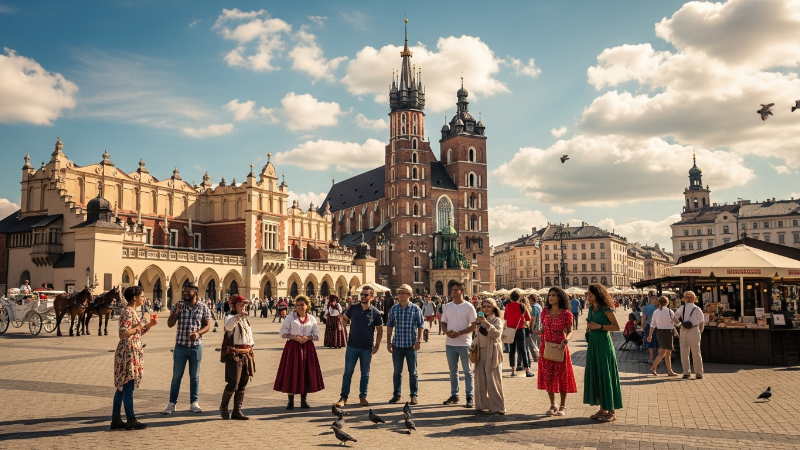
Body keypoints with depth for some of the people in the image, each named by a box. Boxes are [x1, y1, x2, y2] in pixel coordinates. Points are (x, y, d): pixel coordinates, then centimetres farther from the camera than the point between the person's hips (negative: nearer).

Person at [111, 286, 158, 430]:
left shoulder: (131, 311, 15)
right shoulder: (127, 312, -15)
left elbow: (137, 332, 20)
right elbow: (123, 334, -24)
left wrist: (149, 325, 11)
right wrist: (137, 327, -14)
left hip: (132, 353, 10)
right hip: (128, 353, -10)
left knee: (122, 387, 12)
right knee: (128, 388, -3)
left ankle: (116, 420, 17)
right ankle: (131, 420, 3)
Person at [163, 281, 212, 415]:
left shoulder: (203, 307, -1)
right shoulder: (178, 305, 0)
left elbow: (207, 325, 0)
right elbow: (170, 324, -2)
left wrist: (198, 333, -19)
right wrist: (176, 311, -18)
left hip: (196, 346, 0)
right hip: (181, 346, 0)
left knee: (195, 376, 9)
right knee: (177, 376, 4)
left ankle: (194, 403, 19)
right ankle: (172, 403, 13)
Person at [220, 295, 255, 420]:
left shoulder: (246, 320, 20)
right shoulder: (230, 317, -6)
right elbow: (228, 326, -31)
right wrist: (238, 316, -48)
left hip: (246, 354, 8)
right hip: (234, 354, -7)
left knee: (242, 385, 8)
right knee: (233, 385, -6)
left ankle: (237, 411, 16)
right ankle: (223, 407, 18)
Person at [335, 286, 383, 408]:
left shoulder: (375, 312, -5)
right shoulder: (353, 308, -1)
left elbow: (379, 330, 2)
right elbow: (345, 319, 13)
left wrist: (377, 346, -2)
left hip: (367, 348, -1)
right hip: (352, 346, 1)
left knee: (365, 374, 10)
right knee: (348, 373, 3)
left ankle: (363, 396, 22)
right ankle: (343, 397, 11)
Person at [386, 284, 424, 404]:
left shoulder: (415, 309, -5)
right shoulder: (393, 309, 3)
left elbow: (420, 326, -2)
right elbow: (389, 326, 9)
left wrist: (418, 341, -9)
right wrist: (388, 342, 7)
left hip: (411, 345, -2)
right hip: (397, 345, 2)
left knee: (413, 371, 6)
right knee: (397, 372, 11)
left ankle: (414, 395, 16)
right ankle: (396, 394, 22)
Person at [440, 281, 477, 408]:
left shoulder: (468, 306, -7)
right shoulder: (448, 306, 8)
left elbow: (474, 325, -9)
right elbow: (443, 323, 12)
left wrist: (460, 333, -20)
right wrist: (447, 332, -10)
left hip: (464, 343, -5)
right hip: (450, 344, 5)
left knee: (467, 371, 3)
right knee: (453, 371, 13)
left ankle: (469, 397, 10)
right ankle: (454, 395, 24)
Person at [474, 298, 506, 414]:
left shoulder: (497, 320, -3)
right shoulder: (480, 320, 13)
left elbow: (497, 334, -21)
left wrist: (486, 323, -29)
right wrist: (474, 344, 12)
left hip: (492, 353, -5)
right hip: (481, 352, 6)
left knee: (493, 381, -5)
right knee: (481, 380, 7)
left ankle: (498, 407, 0)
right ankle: (483, 404, 17)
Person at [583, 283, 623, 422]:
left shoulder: (606, 309, -12)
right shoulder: (591, 308, 10)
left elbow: (617, 327, -13)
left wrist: (600, 326, -18)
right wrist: (589, 326, 3)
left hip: (604, 343, -8)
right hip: (593, 343, 8)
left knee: (606, 375, -3)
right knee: (595, 375, 9)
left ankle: (612, 411, 6)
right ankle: (603, 409, 19)